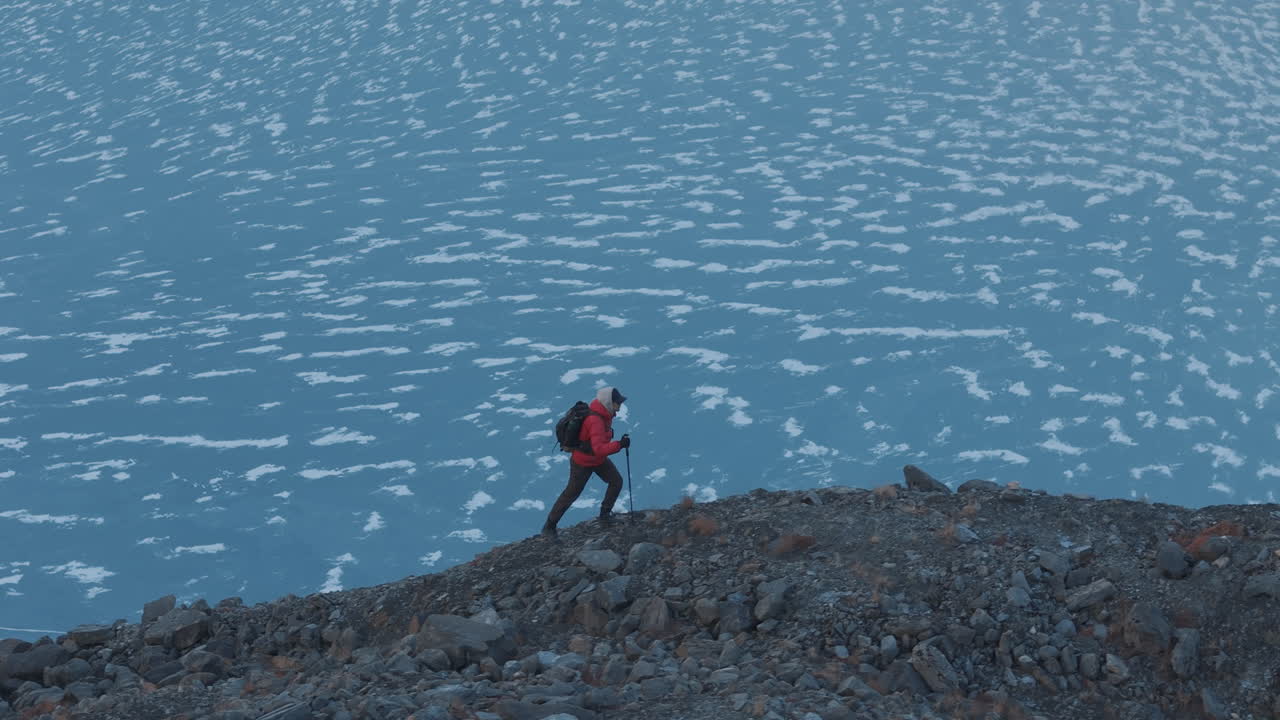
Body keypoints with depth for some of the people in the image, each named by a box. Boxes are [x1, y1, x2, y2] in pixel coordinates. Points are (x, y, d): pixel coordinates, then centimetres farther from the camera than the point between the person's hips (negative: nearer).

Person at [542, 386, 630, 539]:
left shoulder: (604, 413, -10)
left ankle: (605, 514, 21)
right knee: (572, 493, 5)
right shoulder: (596, 421, -39)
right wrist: (619, 444, -49)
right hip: (582, 463, -8)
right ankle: (549, 526, 21)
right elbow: (599, 449, -49)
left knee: (616, 481, 3)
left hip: (599, 459, 8)